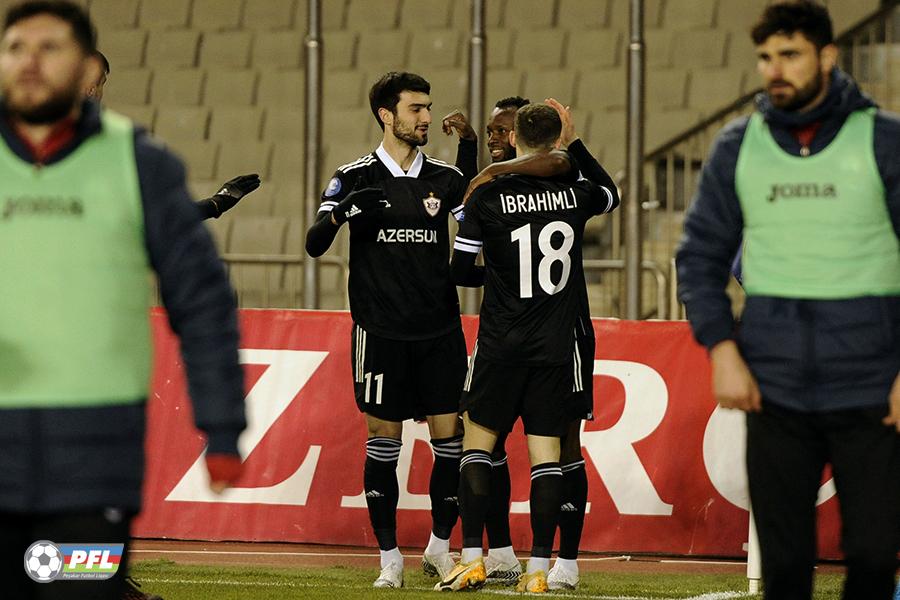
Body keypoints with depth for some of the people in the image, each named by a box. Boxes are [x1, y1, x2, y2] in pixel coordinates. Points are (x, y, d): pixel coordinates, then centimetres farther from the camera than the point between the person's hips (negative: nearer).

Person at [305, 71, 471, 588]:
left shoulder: (447, 179, 8)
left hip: (440, 332, 2)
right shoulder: (356, 177, 1)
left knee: (450, 438, -1)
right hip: (381, 332, -2)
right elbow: (315, 245, -7)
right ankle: (390, 556, 9)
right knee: (384, 439, 0)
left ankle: (441, 545, 17)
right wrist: (343, 210, -27)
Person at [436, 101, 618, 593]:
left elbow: (459, 272, -3)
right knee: (546, 451, 4)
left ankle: (472, 559, 0)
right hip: (556, 346, 2)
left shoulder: (487, 196, -8)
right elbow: (612, 194, 25)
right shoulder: (575, 193, 0)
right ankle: (538, 568, 2)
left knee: (477, 442, 8)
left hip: (501, 344, -2)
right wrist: (575, 145, 23)